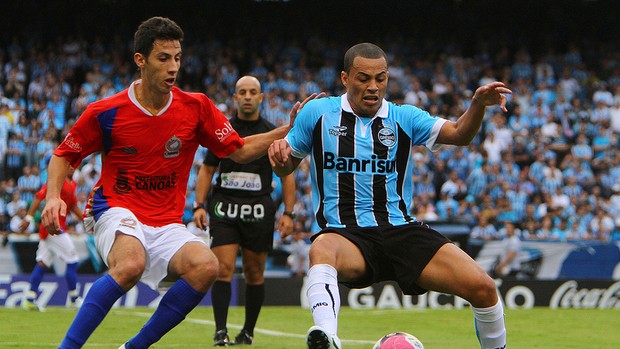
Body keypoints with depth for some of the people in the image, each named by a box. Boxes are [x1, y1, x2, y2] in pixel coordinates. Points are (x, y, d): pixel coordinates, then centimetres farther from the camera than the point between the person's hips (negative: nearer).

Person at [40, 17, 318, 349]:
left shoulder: (196, 107, 0)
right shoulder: (105, 112, -6)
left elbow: (240, 151, 9)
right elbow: (63, 155, 7)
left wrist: (290, 130, -3)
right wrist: (53, 196, -11)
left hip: (167, 224, 4)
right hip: (116, 210, -3)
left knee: (205, 266, -27)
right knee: (131, 264, -37)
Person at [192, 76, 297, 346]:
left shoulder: (273, 134, 5)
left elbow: (287, 175, 7)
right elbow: (207, 170, 14)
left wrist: (288, 213, -1)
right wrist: (199, 205, 3)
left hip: (259, 210, 0)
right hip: (224, 208, 0)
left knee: (254, 273, 6)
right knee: (223, 269, -11)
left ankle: (248, 331, 19)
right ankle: (220, 331, -11)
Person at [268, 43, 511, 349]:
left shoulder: (403, 118, 11)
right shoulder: (317, 113, 10)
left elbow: (459, 134, -2)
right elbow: (285, 167, 18)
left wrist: (478, 104, -23)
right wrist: (279, 154, -6)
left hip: (401, 229, 2)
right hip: (345, 234, -2)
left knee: (482, 287, -17)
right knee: (321, 251, -42)